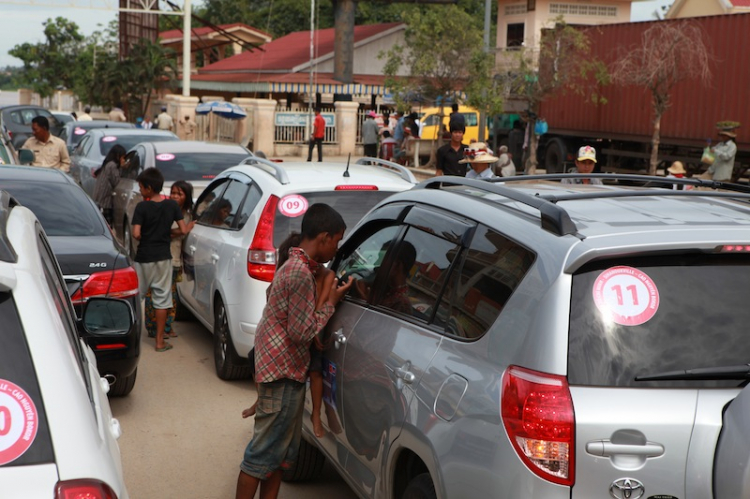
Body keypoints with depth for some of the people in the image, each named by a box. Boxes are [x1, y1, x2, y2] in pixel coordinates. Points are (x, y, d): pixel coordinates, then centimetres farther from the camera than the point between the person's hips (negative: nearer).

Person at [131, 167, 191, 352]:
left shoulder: (142, 207, -12)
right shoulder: (172, 205, -2)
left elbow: (136, 234, -18)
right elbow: (183, 230, -3)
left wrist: (144, 239, 3)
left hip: (144, 257, -2)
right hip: (163, 257, 2)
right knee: (161, 298, 7)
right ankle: (160, 341, 8)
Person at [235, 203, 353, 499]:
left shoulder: (294, 265, 11)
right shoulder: (302, 274, -21)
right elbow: (303, 332, -20)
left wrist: (327, 297, 6)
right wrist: (331, 302, -10)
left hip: (282, 368, 11)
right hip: (283, 373, -11)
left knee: (281, 452, 16)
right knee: (264, 453, -2)